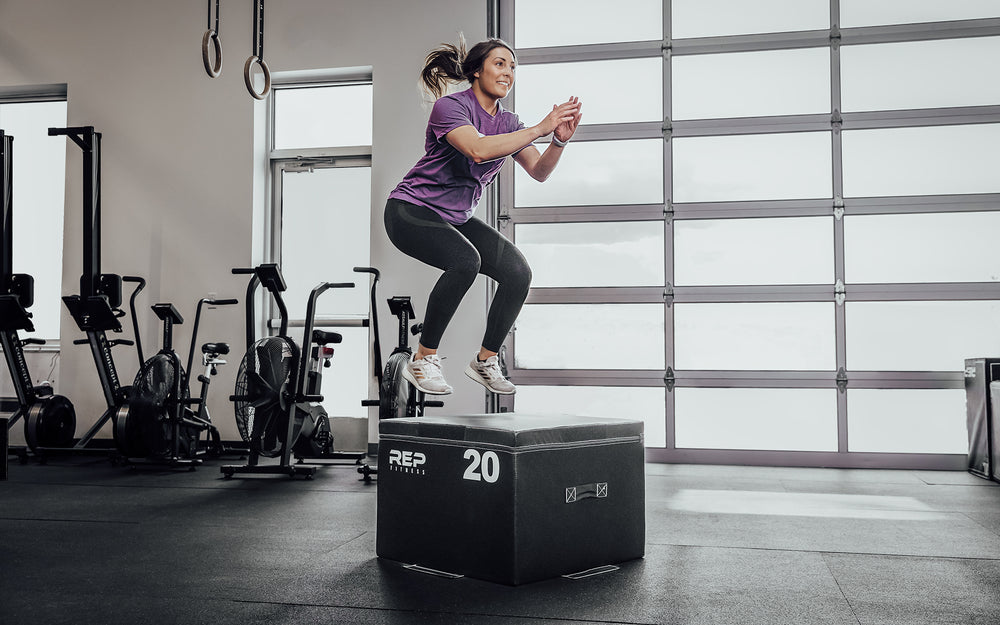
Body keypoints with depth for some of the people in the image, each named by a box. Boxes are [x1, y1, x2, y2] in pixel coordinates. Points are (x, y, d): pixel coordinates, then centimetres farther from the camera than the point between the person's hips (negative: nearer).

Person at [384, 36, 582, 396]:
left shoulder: (507, 122, 5)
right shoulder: (450, 106, -16)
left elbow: (539, 171, -3)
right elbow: (478, 150, -35)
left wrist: (560, 140, -22)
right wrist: (539, 129, -33)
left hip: (457, 218, 7)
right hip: (411, 210, -7)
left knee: (518, 272, -14)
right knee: (465, 260, -35)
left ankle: (485, 361, 4)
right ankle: (423, 360, -19)